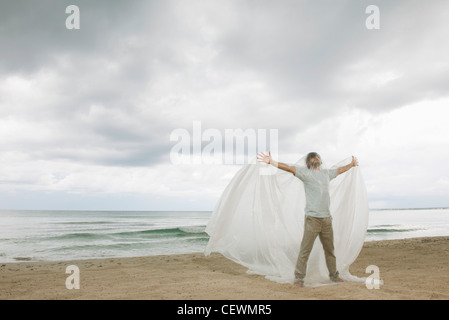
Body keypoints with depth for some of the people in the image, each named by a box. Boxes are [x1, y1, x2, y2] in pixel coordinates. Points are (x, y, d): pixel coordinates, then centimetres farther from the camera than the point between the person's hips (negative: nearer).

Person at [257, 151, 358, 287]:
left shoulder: (326, 173, 18)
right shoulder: (305, 172, 0)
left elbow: (339, 170, 38)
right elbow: (289, 168, -11)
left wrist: (352, 164, 52)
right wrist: (271, 162, -23)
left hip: (327, 219, 6)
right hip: (312, 218, -6)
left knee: (330, 249, 16)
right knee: (305, 249, -7)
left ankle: (334, 275, 31)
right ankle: (299, 278, 0)